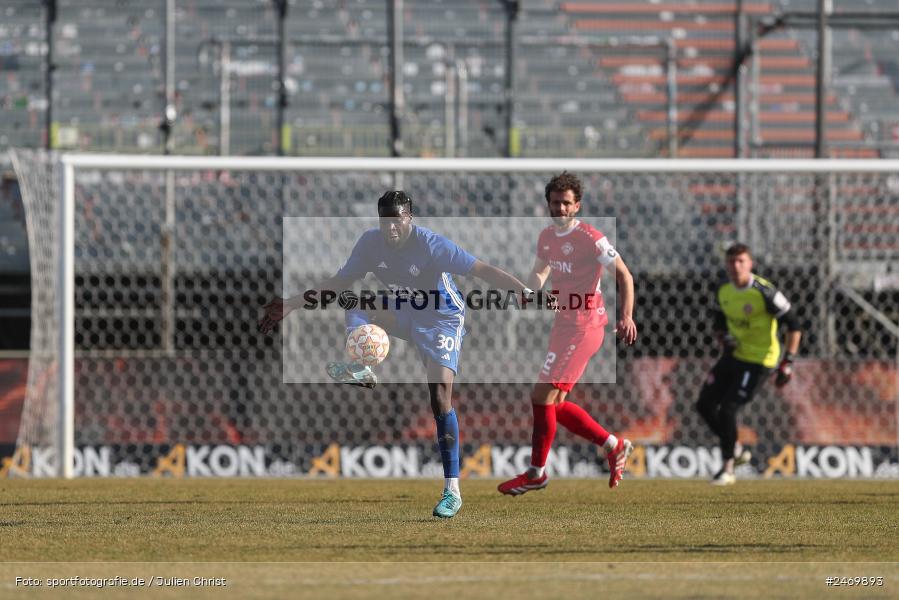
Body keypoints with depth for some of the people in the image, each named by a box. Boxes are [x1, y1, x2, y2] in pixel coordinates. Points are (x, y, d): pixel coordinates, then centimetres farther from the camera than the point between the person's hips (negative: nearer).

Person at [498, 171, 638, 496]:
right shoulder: (547, 237, 10)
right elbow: (539, 272, 27)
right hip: (562, 326, 9)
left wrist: (626, 316, -21)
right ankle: (612, 446, 23)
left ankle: (536, 473, 2)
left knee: (542, 397, -9)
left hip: (583, 329, -9)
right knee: (554, 403, 11)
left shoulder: (591, 239, -14)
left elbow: (624, 275, -10)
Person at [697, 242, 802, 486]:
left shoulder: (764, 292, -19)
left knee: (727, 409, -15)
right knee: (705, 404, 4)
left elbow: (793, 326, -14)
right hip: (733, 355, 7)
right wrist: (723, 338, -5)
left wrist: (787, 362, -19)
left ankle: (728, 469, -2)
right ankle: (736, 450, 23)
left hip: (759, 360, -7)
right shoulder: (723, 292, 1)